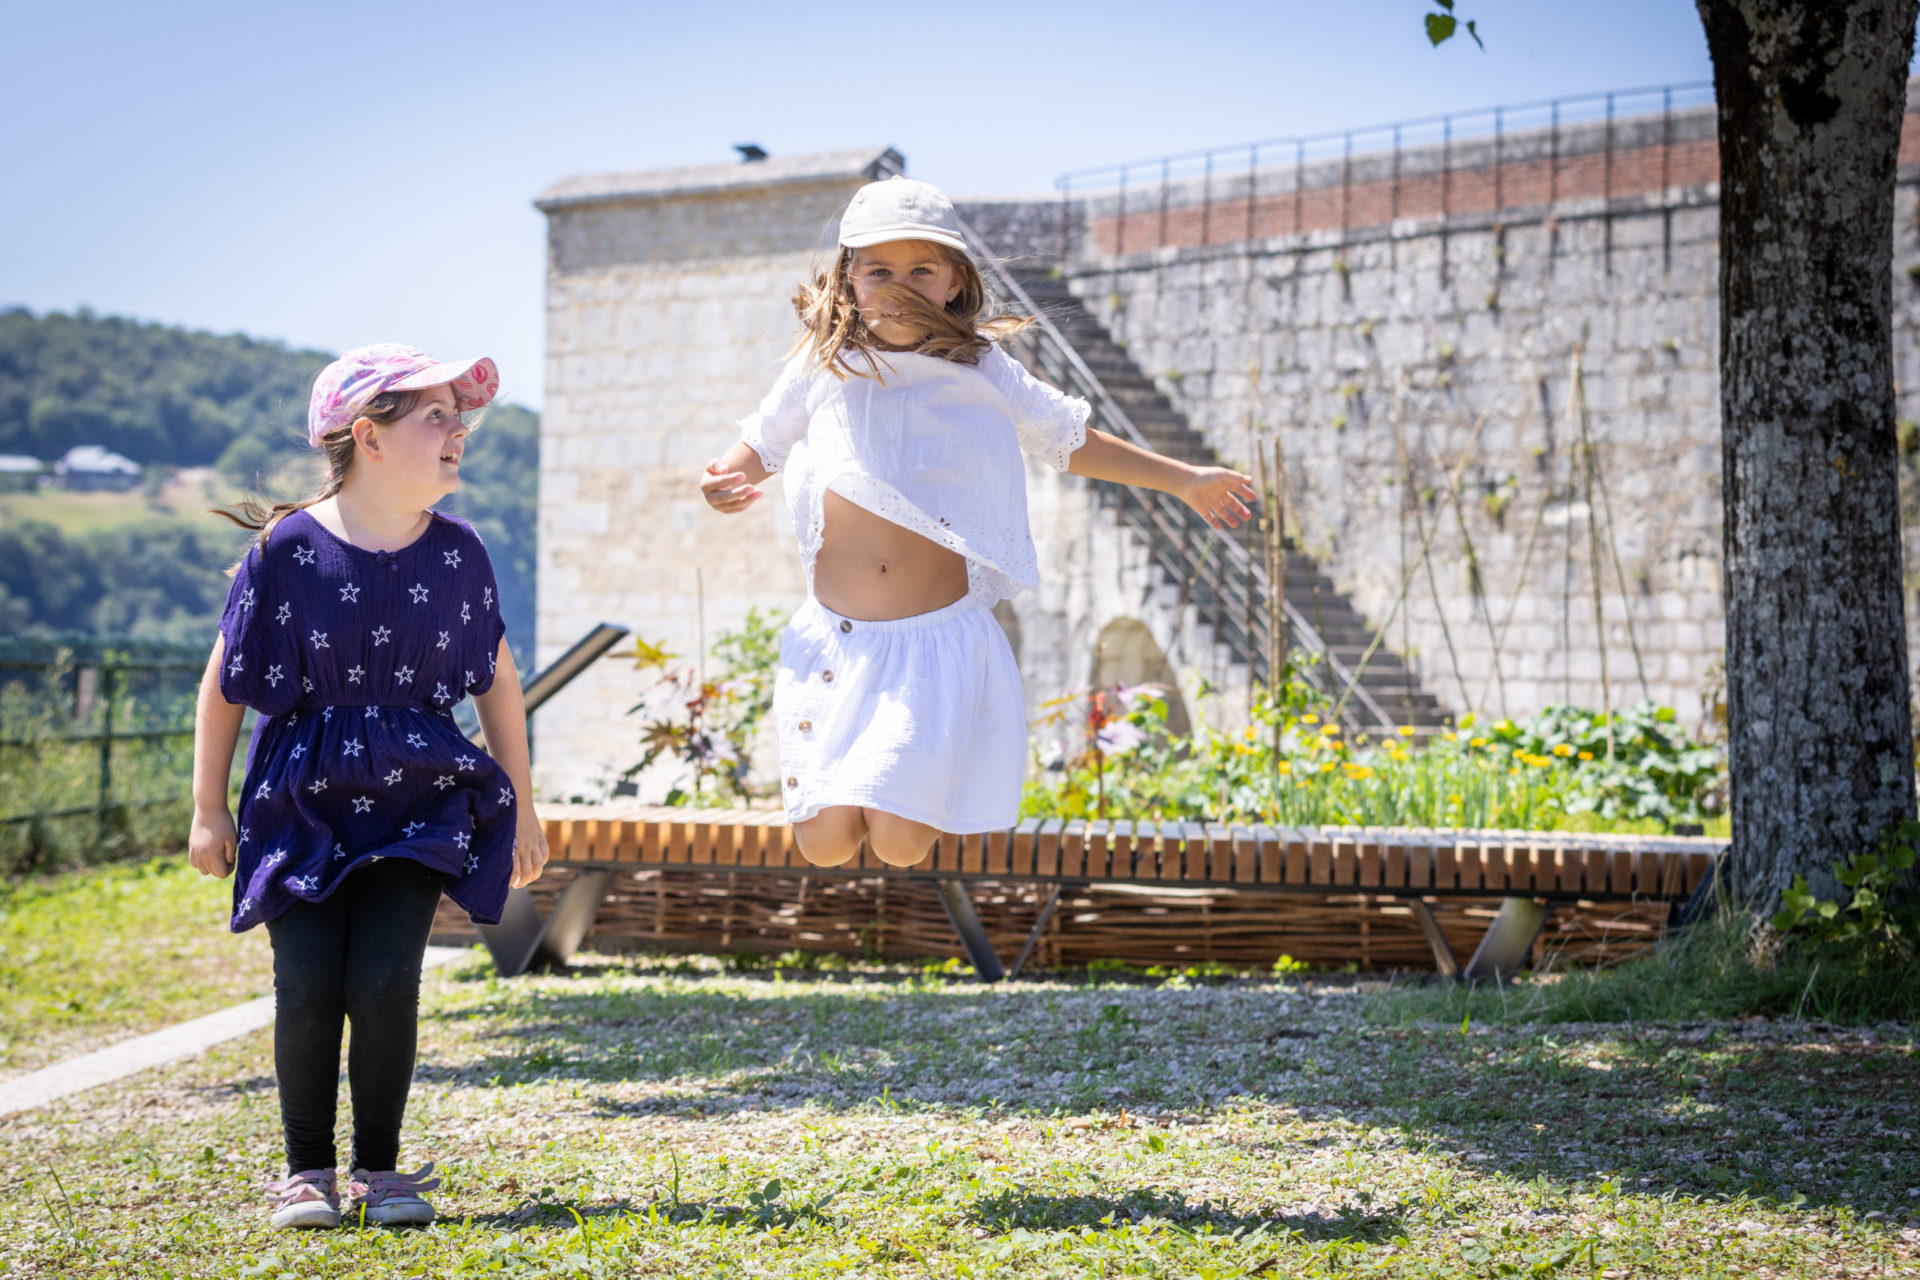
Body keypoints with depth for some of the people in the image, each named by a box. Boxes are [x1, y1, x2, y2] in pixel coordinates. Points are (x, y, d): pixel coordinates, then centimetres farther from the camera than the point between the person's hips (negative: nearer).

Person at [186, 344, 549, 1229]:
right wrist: (208, 811, 3)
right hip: (302, 801, -1)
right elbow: (222, 686, 0)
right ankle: (306, 1170, 10)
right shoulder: (288, 551, -10)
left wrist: (522, 809, 13)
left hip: (419, 797, 1)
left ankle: (379, 1169, 8)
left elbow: (498, 684, 10)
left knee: (384, 982, -10)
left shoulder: (456, 554, -2)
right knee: (307, 984, -9)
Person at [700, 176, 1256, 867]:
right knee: (826, 844, -7)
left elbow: (1070, 440, 16)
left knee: (900, 845, -14)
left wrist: (1183, 480, 20)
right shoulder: (822, 368, 2)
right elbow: (761, 443, 18)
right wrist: (723, 479, -6)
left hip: (941, 635, -1)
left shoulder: (982, 372, 2)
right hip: (836, 639, 1)